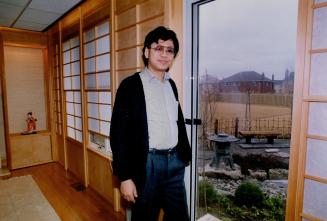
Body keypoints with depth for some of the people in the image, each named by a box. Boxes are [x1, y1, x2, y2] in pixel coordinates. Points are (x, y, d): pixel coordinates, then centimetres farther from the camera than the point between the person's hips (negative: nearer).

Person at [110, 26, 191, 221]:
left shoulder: (171, 84, 10)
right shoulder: (131, 85, -9)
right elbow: (119, 133, -11)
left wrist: (185, 155, 13)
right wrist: (125, 177, -12)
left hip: (175, 161, 6)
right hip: (147, 163, -5)